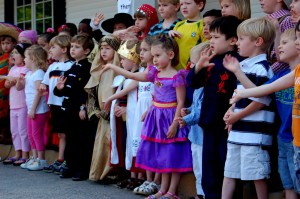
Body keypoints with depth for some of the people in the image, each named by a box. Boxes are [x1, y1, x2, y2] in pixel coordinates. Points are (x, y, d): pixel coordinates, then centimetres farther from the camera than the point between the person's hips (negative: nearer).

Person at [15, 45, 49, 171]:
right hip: (31, 110, 9)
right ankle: (35, 158, 22)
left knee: (37, 134, -4)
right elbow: (19, 87, 21)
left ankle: (41, 160, 4)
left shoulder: (38, 73, -15)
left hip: (39, 110, -9)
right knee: (31, 134, 13)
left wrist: (33, 109, -21)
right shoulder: (29, 74, 13)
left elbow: (38, 93, -20)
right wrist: (20, 80, -1)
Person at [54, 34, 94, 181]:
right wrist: (59, 88, 1)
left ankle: (84, 169, 5)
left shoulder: (87, 68, -11)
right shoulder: (71, 68, 16)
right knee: (70, 139, 14)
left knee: (83, 141, -1)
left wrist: (83, 107, -22)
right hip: (68, 108, 9)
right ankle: (72, 166, 22)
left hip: (80, 109, -9)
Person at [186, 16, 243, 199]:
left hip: (228, 123, -8)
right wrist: (199, 66, -7)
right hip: (210, 122, 8)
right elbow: (192, 82, 10)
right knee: (210, 165, 16)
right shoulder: (211, 61, 11)